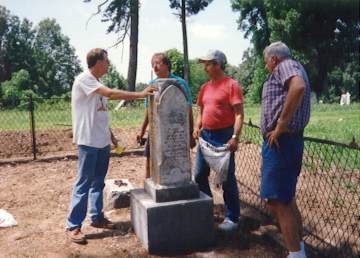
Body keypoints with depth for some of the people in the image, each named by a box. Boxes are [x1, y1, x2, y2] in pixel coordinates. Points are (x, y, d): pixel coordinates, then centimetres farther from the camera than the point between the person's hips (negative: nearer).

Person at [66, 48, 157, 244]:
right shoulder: (84, 79, -14)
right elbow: (111, 94, -25)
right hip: (89, 141, -9)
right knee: (84, 183, -4)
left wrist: (110, 134, 20)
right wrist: (140, 94, -23)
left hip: (102, 141, 9)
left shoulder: (97, 83, 14)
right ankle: (73, 226, 5)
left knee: (98, 182, 14)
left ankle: (97, 217, 26)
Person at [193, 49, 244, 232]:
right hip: (205, 135, 7)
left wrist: (235, 137, -23)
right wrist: (197, 127, 3)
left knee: (227, 178, 0)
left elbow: (239, 114, -13)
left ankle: (232, 218, 13)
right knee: (200, 175, 12)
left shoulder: (231, 85, -8)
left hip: (224, 136, -7)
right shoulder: (205, 87, 13)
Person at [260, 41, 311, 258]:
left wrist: (281, 125, -26)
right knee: (287, 199, 17)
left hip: (281, 141, -11)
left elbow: (298, 87, -29)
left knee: (278, 202, -8)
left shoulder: (286, 66, -7)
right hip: (291, 140, 11)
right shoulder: (294, 70, 23)